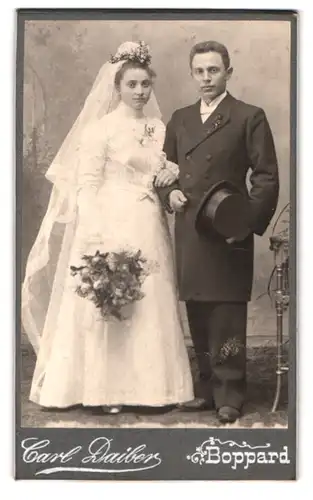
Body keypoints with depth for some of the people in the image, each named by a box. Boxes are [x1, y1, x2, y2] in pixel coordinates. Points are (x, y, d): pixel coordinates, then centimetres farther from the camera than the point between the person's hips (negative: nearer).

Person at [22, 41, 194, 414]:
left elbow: (165, 174, 22)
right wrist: (95, 237, -18)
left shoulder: (159, 129, 13)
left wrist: (172, 173, -3)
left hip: (149, 228, 6)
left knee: (150, 305, 7)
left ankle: (147, 385, 18)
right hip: (110, 226, -5)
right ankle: (104, 388, 8)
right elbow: (86, 185, -9)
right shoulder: (102, 128, -4)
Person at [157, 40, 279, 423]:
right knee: (199, 320, 10)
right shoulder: (180, 119, 16)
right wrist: (169, 192, 2)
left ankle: (230, 396, 8)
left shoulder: (249, 117, 0)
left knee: (228, 319, -2)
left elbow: (267, 177, -3)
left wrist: (247, 222, -13)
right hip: (188, 234, 5)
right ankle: (207, 388, 22)